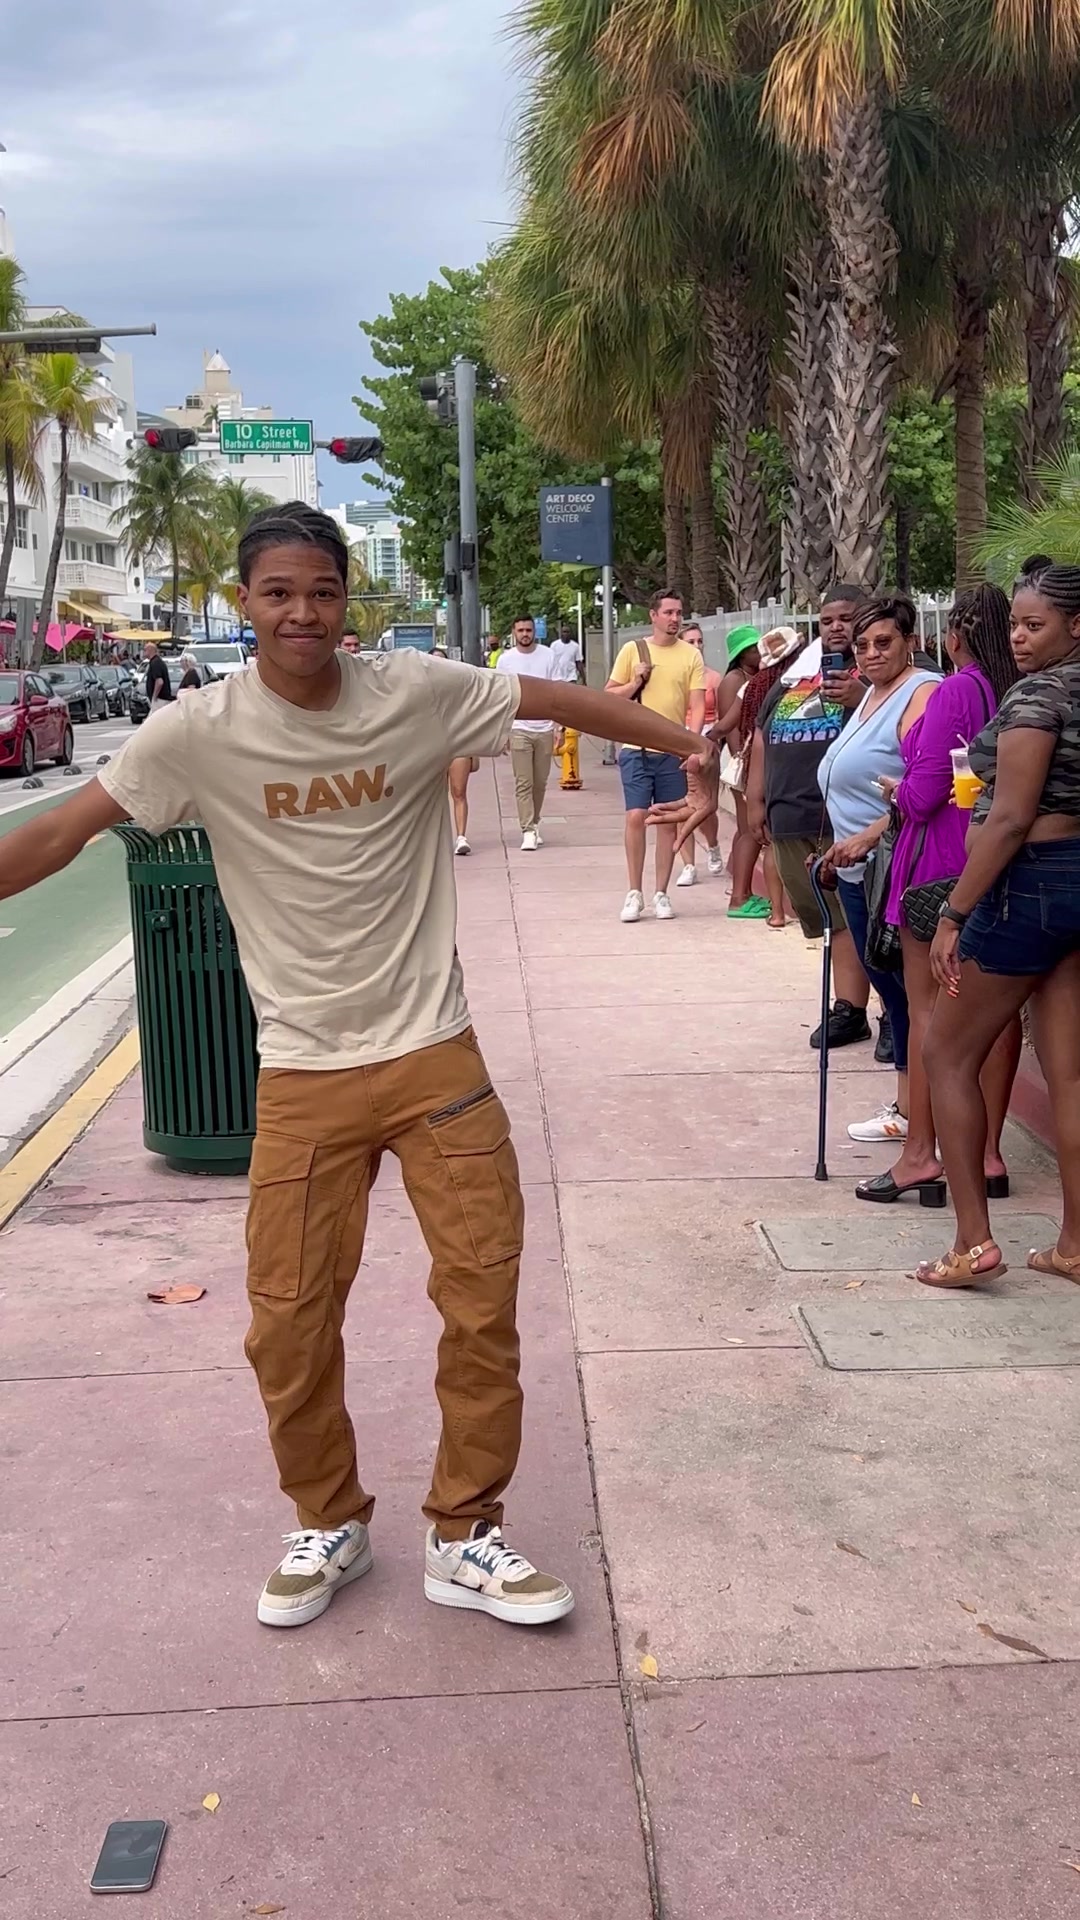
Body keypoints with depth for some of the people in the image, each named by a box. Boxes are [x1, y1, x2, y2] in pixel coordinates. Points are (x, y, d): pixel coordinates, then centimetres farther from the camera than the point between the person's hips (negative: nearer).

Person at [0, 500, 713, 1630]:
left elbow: (557, 701, 4)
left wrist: (699, 746, 4)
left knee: (484, 1303, 3)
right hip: (303, 1077, 0)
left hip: (435, 1056, 1)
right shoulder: (201, 732, -6)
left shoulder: (416, 692, -4)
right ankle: (328, 1526, 32)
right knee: (288, 1325, 5)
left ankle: (463, 1536, 24)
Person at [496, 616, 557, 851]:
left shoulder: (547, 656, 2)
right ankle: (528, 831, -9)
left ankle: (534, 824, 24)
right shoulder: (505, 659, 2)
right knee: (523, 783, -7)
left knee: (540, 782, 9)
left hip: (544, 728, 2)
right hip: (519, 729, -1)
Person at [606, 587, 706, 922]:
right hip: (636, 748, -1)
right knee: (636, 816, -8)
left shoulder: (691, 655, 3)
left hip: (673, 751, 1)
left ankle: (661, 894, 14)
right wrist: (634, 683, -9)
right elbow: (608, 696, 9)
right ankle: (634, 893, 3)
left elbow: (698, 705, -2)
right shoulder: (632, 650, 4)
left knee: (668, 822, 5)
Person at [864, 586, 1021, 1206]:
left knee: (929, 1007, 1)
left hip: (944, 859, -6)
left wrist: (896, 789, 6)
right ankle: (988, 1154, 16)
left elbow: (925, 791, -16)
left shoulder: (957, 691, -13)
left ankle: (921, 1153, 4)